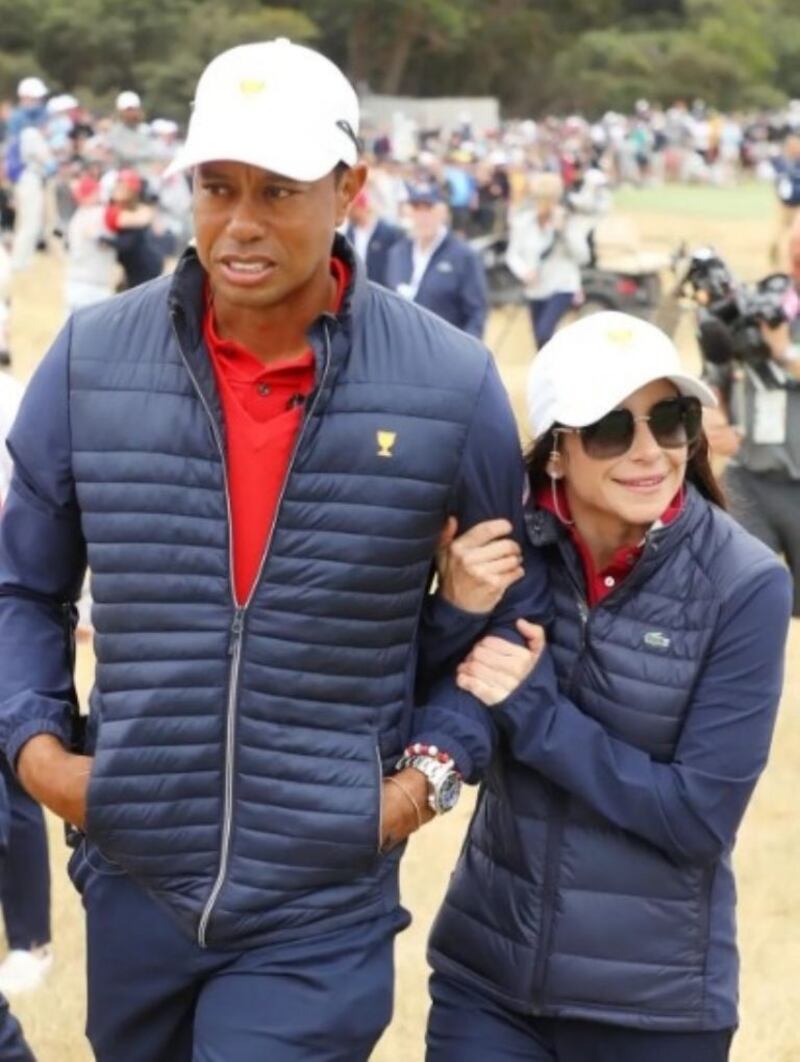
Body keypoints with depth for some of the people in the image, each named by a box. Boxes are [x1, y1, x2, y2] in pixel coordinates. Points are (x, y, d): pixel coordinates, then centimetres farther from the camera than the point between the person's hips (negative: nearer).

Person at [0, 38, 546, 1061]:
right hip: (131, 889, 3)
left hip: (322, 914, -3)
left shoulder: (451, 384, -7)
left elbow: (505, 605, 7)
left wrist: (432, 767, -5)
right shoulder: (90, 359, -4)